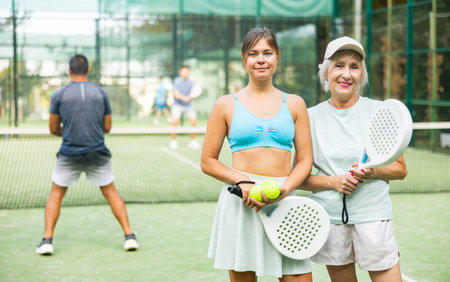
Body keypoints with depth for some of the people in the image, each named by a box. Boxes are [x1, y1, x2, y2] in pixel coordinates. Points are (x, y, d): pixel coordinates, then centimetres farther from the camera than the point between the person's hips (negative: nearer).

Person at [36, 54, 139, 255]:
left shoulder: (59, 95, -3)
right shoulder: (101, 93, 1)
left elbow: (53, 129, 3)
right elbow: (107, 127, 7)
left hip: (69, 154, -1)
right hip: (98, 153, 1)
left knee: (56, 194, 15)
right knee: (111, 192, 15)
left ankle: (47, 240, 6)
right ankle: (129, 236, 9)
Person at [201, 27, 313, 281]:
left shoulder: (294, 104, 11)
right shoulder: (226, 105, 6)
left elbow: (305, 161, 8)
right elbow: (208, 162, 6)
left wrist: (284, 189, -11)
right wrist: (243, 182, -11)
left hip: (284, 203, 1)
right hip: (240, 203, -1)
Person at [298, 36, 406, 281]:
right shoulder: (311, 117, 4)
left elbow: (400, 169, 7)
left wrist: (374, 171, -13)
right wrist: (333, 181, -12)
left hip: (373, 213, -1)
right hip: (328, 216, 1)